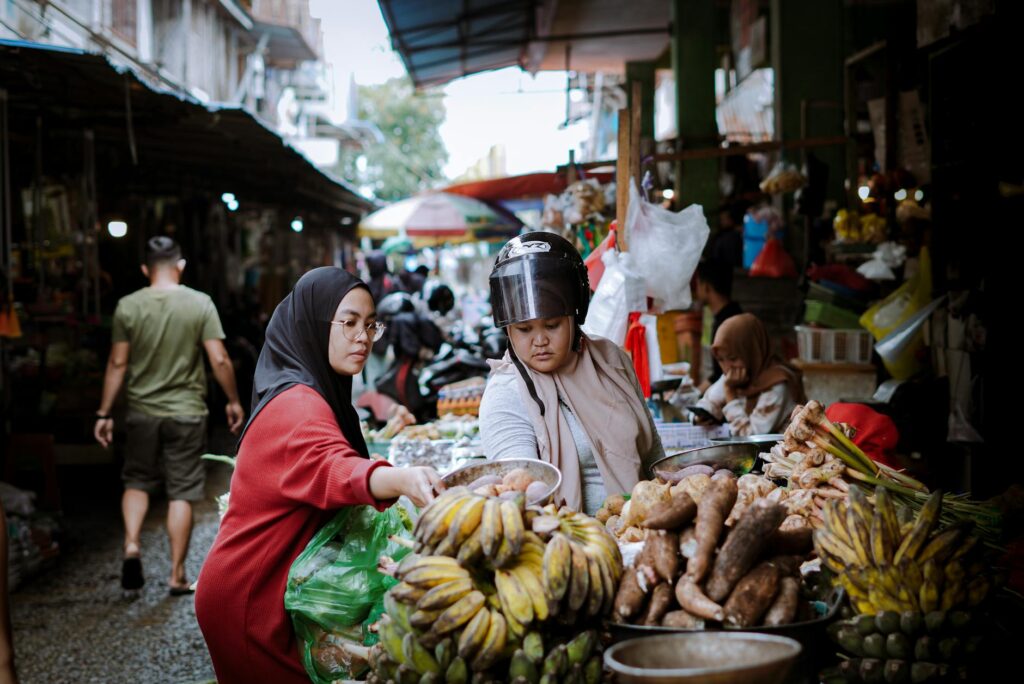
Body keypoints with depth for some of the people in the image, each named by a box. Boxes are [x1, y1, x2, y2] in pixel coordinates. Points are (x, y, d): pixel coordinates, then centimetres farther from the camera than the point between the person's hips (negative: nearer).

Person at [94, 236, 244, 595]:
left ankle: (131, 545, 0)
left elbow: (117, 364, -2)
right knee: (181, 493, 6)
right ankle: (177, 575, 9)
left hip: (142, 412, 1)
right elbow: (219, 360, -9)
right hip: (186, 413, -1)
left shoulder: (128, 306, -4)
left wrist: (104, 413, 6)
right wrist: (234, 401, 5)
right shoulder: (200, 303, -7)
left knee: (137, 481, 20)